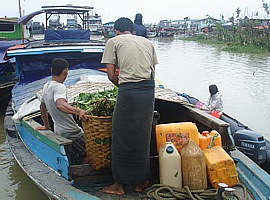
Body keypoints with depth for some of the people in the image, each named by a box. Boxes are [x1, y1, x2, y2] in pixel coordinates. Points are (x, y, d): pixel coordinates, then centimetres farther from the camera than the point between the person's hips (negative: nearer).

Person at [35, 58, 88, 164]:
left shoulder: (46, 86, 10)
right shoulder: (59, 87, -19)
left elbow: (42, 107, 22)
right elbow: (60, 104, -39)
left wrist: (47, 126, 32)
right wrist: (78, 111, -55)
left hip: (59, 132, 9)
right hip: (72, 134, -9)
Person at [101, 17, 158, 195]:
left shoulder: (113, 42, 8)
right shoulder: (147, 42, 21)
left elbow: (111, 75, 2)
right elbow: (153, 72, 14)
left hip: (128, 92, -5)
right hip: (149, 91, 5)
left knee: (122, 139, 8)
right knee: (143, 137, 16)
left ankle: (119, 184, 20)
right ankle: (141, 181, 29)